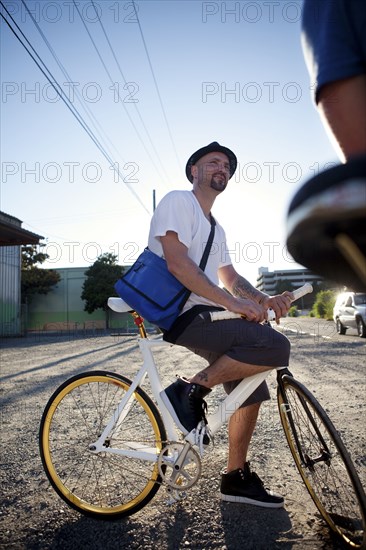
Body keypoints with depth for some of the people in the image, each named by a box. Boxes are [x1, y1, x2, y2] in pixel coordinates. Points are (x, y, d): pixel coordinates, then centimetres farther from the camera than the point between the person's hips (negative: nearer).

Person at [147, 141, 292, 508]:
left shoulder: (215, 228, 26)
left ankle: (236, 478, 24)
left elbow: (229, 277, 19)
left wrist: (264, 300, -1)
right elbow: (177, 263, -19)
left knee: (251, 392, 9)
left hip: (210, 316, 9)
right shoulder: (177, 201, -4)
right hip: (184, 315, -9)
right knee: (275, 347, -23)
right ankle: (190, 391, -10)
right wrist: (232, 302, -24)